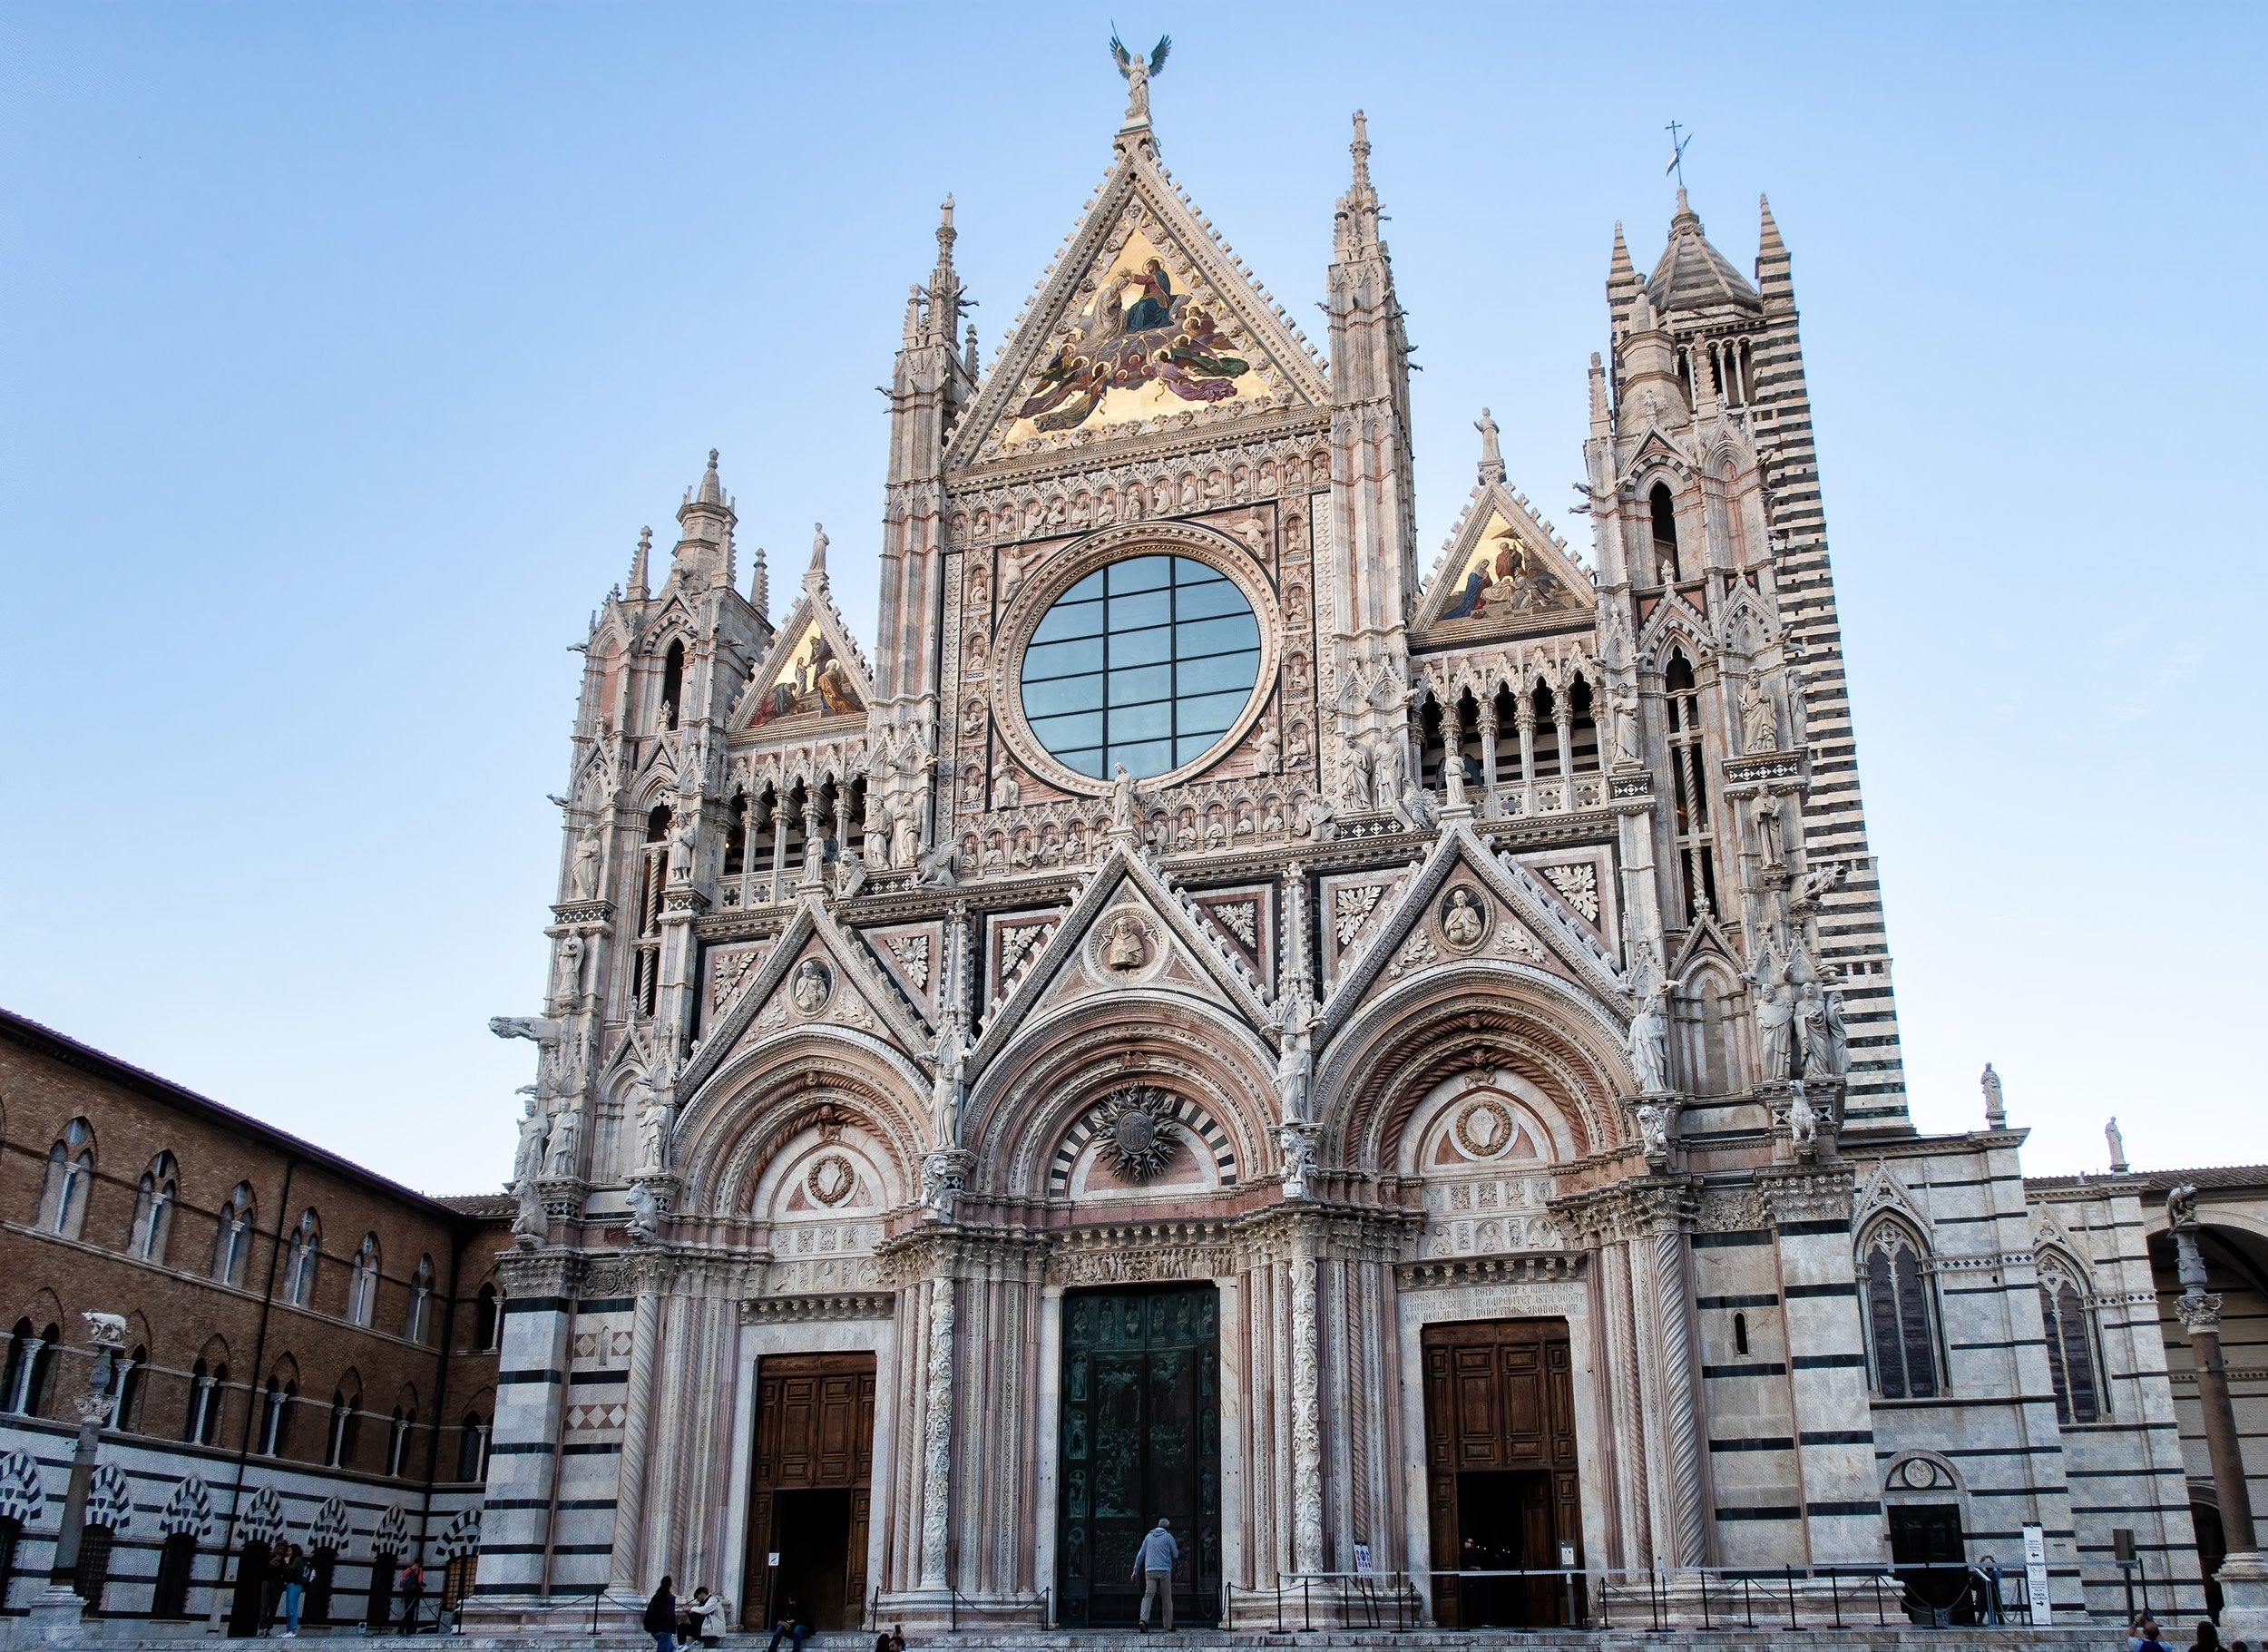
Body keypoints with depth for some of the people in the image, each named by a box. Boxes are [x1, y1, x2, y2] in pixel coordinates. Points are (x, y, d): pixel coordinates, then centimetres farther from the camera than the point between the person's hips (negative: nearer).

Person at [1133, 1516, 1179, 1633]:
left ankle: (1144, 1619, -29)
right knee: (1167, 1598, 8)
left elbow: (1140, 1555, 13)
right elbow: (1175, 1555, 8)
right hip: (1164, 1570, -2)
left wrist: (1135, 1571, 16)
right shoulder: (1168, 1537, 4)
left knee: (1148, 1595, -7)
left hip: (1149, 1570, 2)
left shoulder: (1149, 1537, 14)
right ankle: (1168, 1626, 8)